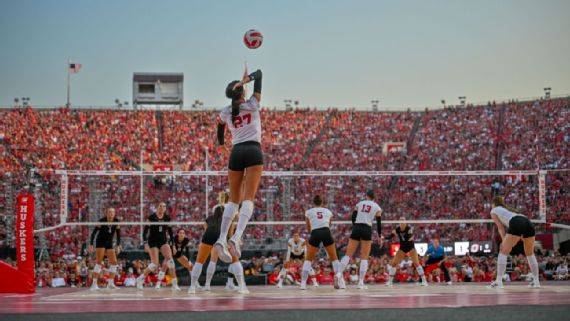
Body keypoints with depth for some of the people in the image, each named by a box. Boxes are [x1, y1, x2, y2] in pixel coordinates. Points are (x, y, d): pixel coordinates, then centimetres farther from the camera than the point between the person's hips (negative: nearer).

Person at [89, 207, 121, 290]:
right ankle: (94, 283, -15)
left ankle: (110, 283, 1)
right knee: (99, 262, -14)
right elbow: (94, 232, -14)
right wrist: (91, 245, -20)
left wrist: (118, 245, -4)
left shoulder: (116, 221, -5)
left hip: (109, 243, 5)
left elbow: (118, 233, 4)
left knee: (114, 262, -4)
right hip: (100, 242, -5)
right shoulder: (102, 221, -17)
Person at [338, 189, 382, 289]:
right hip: (367, 230, -2)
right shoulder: (377, 207, 9)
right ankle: (361, 282, -5)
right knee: (364, 257, 2)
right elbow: (378, 223, 5)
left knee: (348, 254, 2)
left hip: (356, 228, 2)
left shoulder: (359, 204, 15)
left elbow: (353, 217, 7)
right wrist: (380, 236, 13)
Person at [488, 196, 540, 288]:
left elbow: (501, 228, 14)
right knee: (530, 254, 20)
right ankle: (536, 281, 19)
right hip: (528, 222, 6)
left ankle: (498, 281, -7)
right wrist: (507, 243, 26)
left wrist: (504, 241, 10)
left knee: (503, 252, 1)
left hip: (516, 223, -6)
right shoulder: (507, 209, 41)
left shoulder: (493, 211, 25)